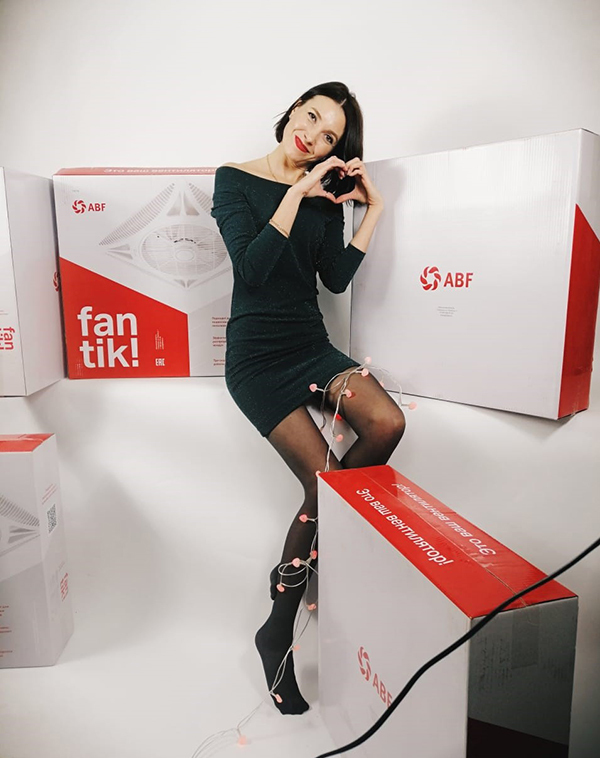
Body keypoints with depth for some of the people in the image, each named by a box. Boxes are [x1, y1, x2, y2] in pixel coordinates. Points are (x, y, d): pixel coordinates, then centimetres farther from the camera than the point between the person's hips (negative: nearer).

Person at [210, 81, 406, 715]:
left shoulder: (325, 195, 14)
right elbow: (252, 268, -14)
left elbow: (337, 278, 1)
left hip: (311, 346, 5)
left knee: (387, 424, -25)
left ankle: (323, 539, 0)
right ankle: (277, 632, 1)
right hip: (256, 358, -5)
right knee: (325, 480, -18)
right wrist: (296, 194, -13)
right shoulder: (235, 180, 1)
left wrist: (374, 209, 0)